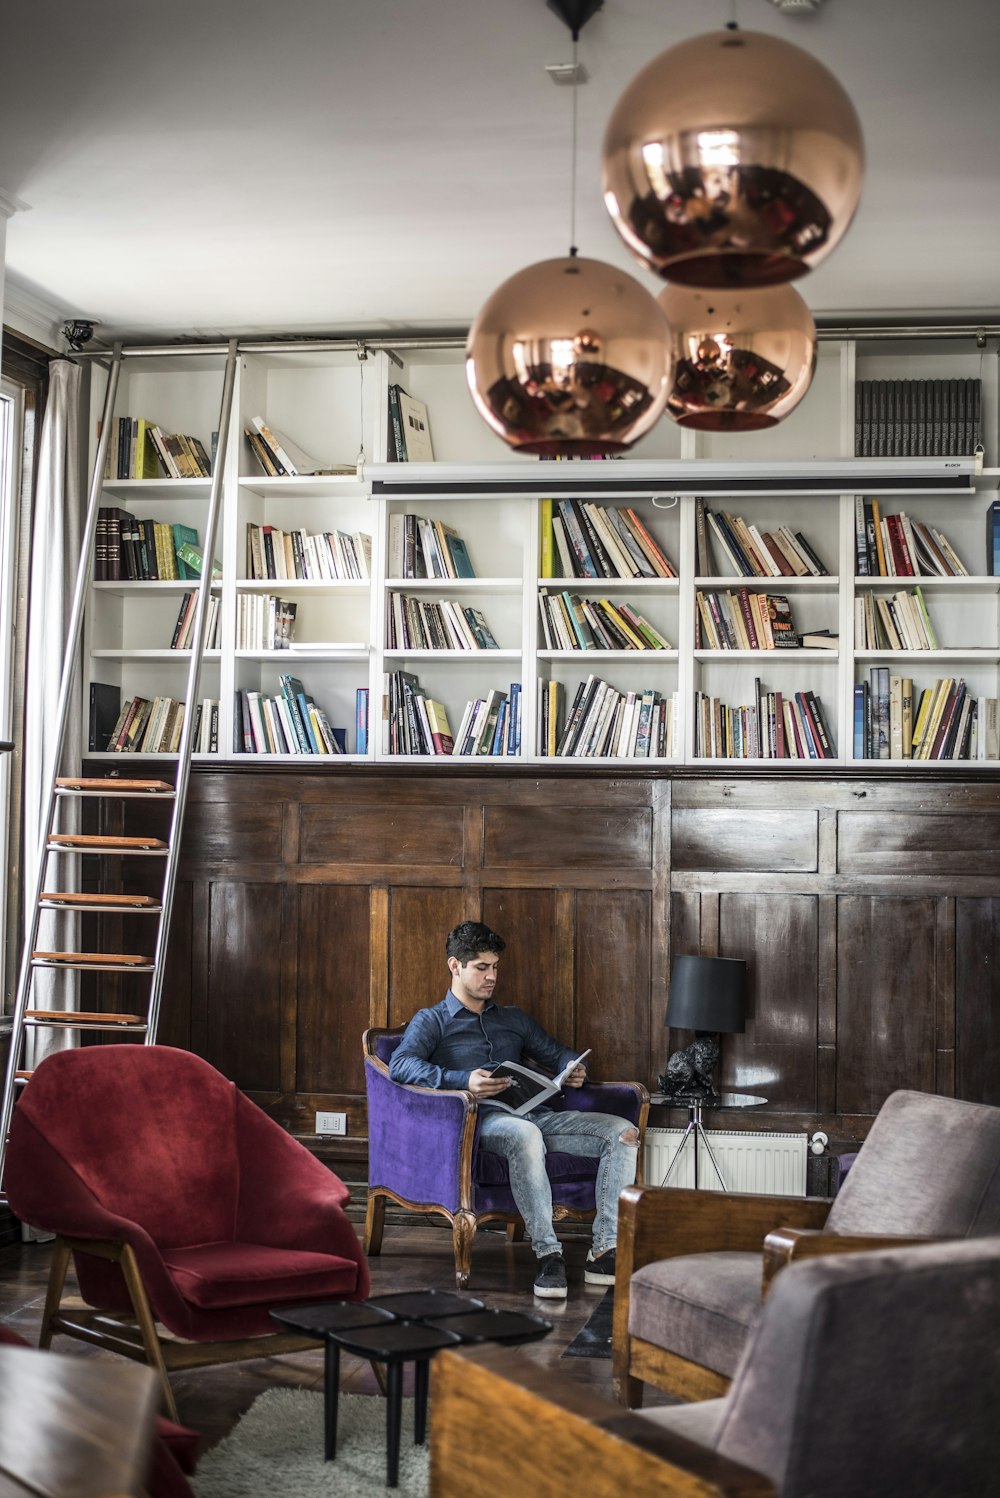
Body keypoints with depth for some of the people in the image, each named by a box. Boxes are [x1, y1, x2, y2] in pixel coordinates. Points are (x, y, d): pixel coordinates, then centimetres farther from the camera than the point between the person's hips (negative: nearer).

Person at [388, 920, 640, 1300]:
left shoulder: (514, 1019, 29)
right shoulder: (432, 1021, 10)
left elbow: (557, 1053, 33)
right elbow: (400, 1064, -9)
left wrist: (574, 1070, 6)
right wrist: (462, 1081, -26)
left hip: (534, 1114, 6)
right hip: (483, 1118, -6)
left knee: (623, 1133, -16)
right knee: (524, 1135, -42)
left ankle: (604, 1251, -22)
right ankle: (547, 1253, -37)